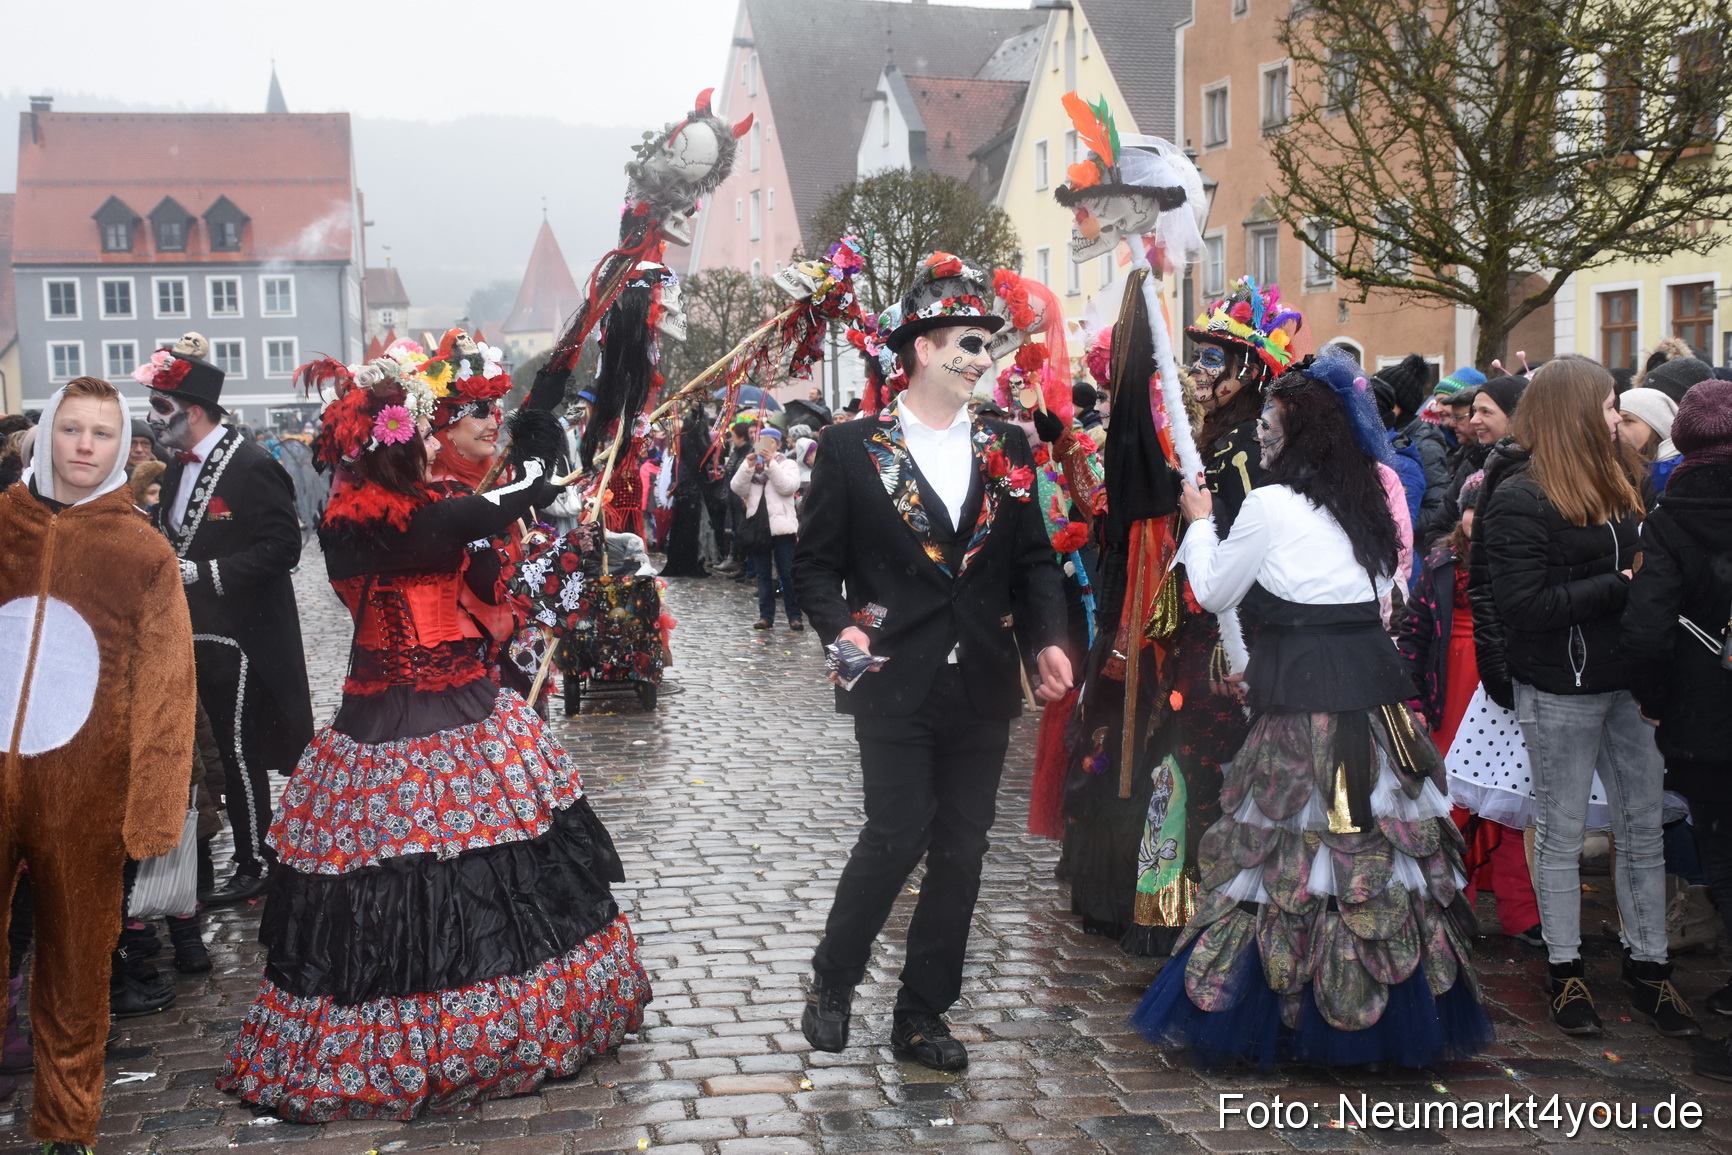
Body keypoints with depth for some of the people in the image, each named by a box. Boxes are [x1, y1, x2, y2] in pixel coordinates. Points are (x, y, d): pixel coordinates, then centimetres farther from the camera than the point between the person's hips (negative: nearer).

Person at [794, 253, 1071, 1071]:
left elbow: (1033, 560, 12)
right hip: (896, 686, -4)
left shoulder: (1004, 449, 8)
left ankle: (922, 1013, 22)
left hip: (982, 688, 4)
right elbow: (816, 561, 2)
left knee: (960, 849, 8)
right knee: (897, 835, -9)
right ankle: (832, 981, 17)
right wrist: (841, 628, -16)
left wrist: (1046, 638, -3)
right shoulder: (852, 448, -2)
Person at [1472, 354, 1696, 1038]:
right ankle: (1564, 969, 19)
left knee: (1643, 827, 10)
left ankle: (1647, 965, 22)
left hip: (1625, 681, 7)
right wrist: (1618, 587, -18)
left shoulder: (1610, 484, 11)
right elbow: (1523, 605, -21)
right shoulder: (1519, 499, -15)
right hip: (1560, 690, -7)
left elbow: (1633, 564, 19)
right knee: (1562, 830, 6)